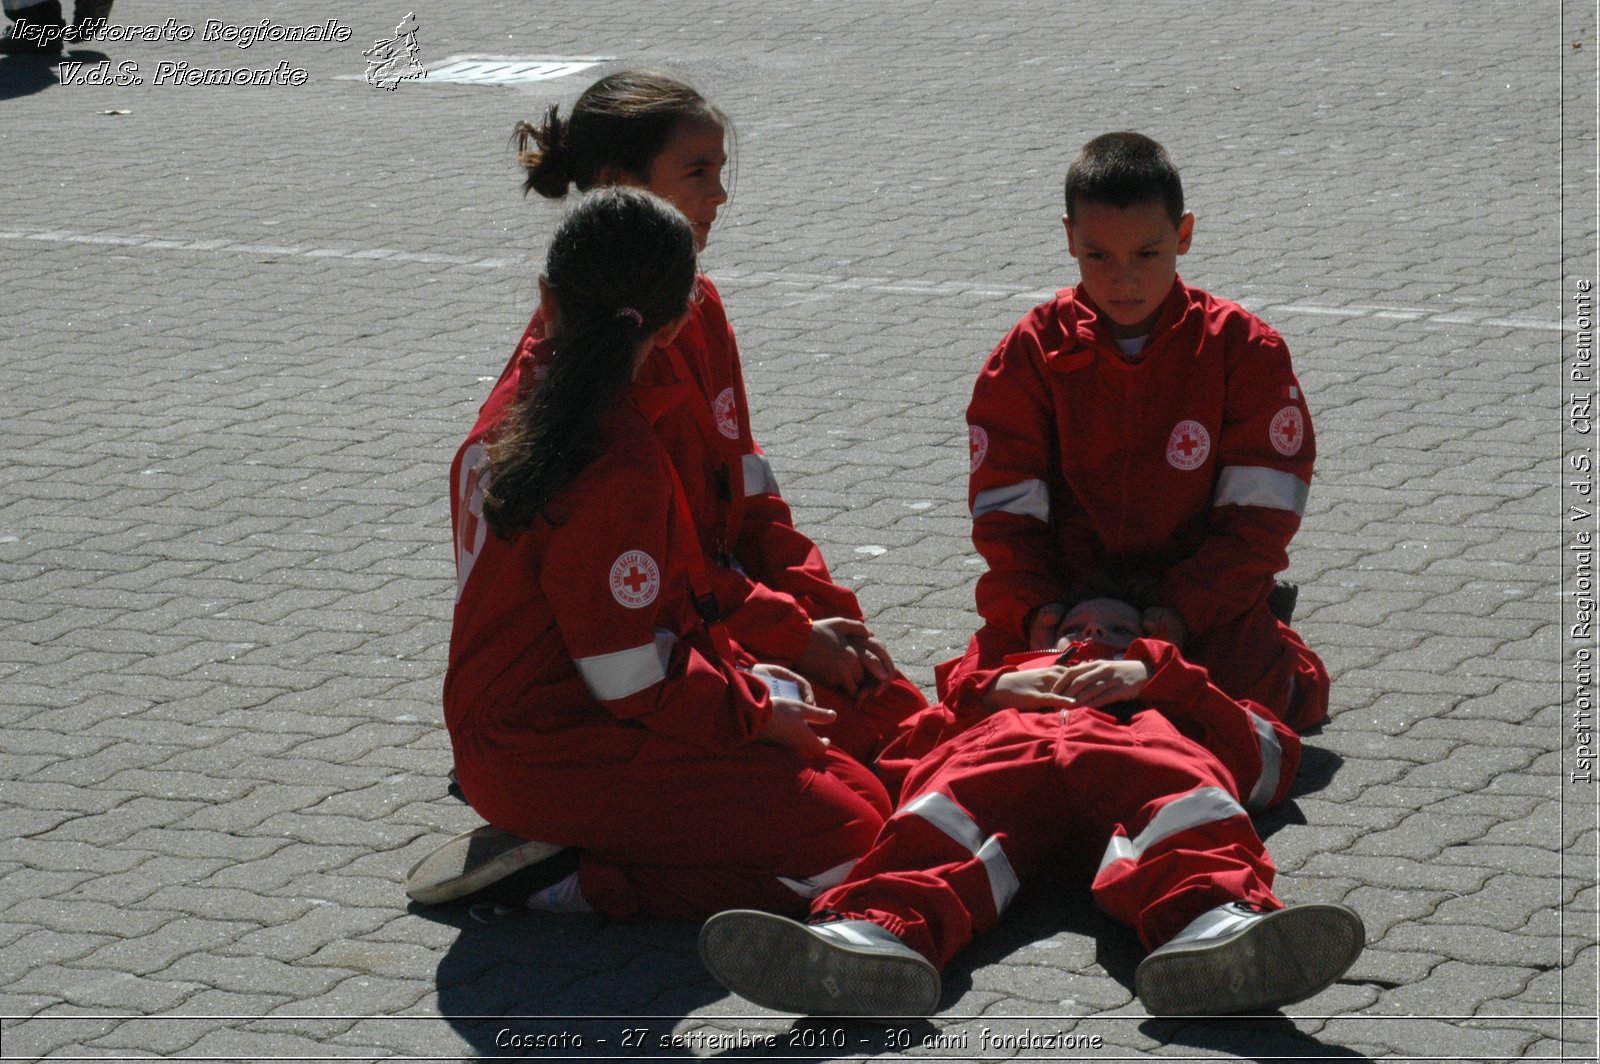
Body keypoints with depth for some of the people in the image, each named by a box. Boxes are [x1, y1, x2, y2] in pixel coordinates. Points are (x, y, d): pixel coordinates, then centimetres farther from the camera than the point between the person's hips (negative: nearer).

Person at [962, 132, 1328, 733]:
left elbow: (1259, 511, -7)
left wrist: (1187, 613, -20)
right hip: (1066, 588, 2)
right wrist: (1035, 609, -19)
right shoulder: (1032, 351, -1)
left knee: (1251, 694, -27)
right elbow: (1006, 506, -1)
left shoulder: (1243, 348, -5)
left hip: (1204, 596, -2)